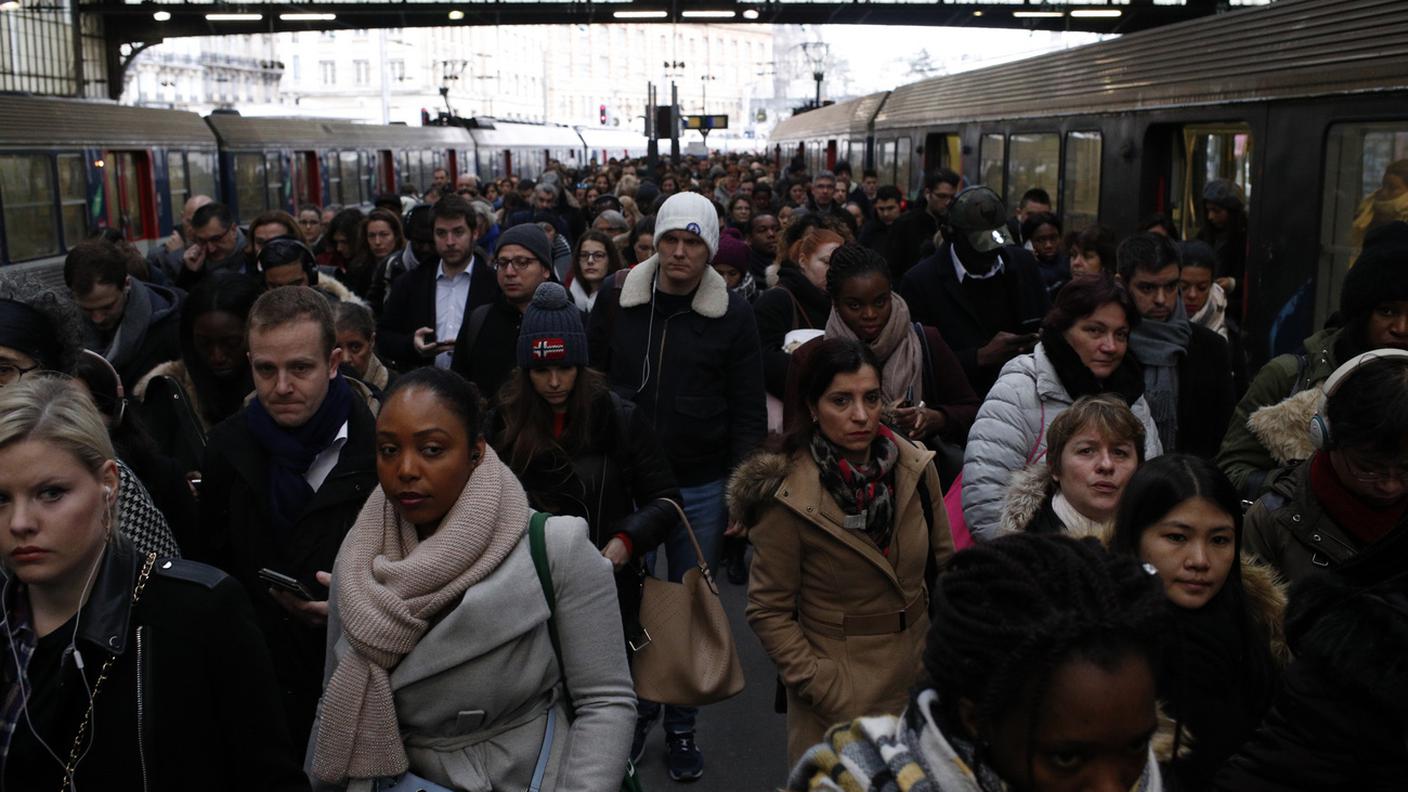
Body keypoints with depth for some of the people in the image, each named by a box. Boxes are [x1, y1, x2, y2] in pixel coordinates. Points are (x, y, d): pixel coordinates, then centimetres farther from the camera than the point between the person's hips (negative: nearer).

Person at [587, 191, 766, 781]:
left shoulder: (732, 316, -4)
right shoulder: (617, 302, -2)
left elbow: (748, 410, -1)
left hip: (701, 487, -1)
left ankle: (681, 725, 29)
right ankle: (634, 708, 34)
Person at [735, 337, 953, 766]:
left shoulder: (915, 466, -6)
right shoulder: (788, 499, -19)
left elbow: (945, 563, 6)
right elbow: (769, 612, -12)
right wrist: (826, 690, -16)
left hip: (919, 666, 5)